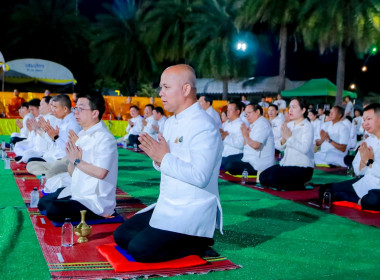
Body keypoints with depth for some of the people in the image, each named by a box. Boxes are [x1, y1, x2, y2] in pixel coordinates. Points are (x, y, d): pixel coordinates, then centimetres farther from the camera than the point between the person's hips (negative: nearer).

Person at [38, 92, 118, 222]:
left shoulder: (105, 138, -17)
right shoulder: (81, 135, 9)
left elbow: (101, 173, -30)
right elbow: (72, 172, 12)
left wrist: (77, 160, -17)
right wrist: (71, 158, -10)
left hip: (96, 201, -9)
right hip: (76, 192, 9)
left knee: (53, 210, -24)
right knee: (43, 202, 12)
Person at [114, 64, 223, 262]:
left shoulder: (203, 127, -19)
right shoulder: (171, 122, 12)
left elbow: (200, 176, -28)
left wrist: (164, 158, -21)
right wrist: (157, 158, -5)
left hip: (192, 212, -10)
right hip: (167, 207, 10)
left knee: (139, 250, -18)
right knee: (121, 235, 8)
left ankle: (195, 245, 0)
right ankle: (187, 240, 10)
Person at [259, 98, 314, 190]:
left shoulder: (307, 126, -9)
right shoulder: (289, 125, 11)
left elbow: (305, 148, -24)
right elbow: (279, 147, 7)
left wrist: (289, 137, -24)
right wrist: (283, 139, -14)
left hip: (303, 167, -8)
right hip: (286, 163, 8)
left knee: (273, 178, -26)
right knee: (263, 177, -6)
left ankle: (299, 186, -1)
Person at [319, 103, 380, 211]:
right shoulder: (367, 142, 15)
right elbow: (358, 172, 12)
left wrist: (369, 161, -6)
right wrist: (363, 160, -6)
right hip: (365, 181, 7)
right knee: (325, 190, -1)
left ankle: (363, 201, -11)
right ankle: (361, 201, -9)